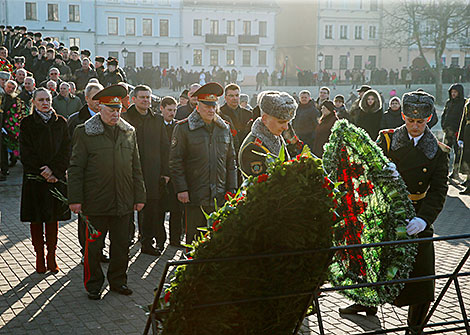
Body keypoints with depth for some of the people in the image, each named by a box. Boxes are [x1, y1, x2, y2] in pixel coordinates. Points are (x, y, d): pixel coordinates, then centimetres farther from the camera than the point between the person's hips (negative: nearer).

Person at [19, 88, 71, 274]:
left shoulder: (60, 122, 7)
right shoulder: (27, 123, 2)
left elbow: (66, 150, 1)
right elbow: (26, 153, -4)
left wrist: (53, 170, -12)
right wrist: (42, 171, -14)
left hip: (56, 177, 1)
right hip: (34, 178, -1)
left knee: (53, 218, 5)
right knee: (36, 219, 3)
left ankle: (51, 258, 13)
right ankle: (39, 258, 11)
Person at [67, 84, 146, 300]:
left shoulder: (129, 132, 10)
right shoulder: (84, 132, -3)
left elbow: (135, 167, 13)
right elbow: (76, 168, -3)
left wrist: (139, 196, 10)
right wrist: (75, 199, -8)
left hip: (123, 202, 4)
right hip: (96, 202, -4)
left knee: (121, 245, 12)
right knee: (94, 246, 5)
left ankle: (118, 281, 28)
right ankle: (93, 284, 20)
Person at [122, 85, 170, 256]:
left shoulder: (157, 119, 12)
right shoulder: (124, 118, 0)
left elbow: (164, 147, 12)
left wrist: (165, 172, 6)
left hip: (153, 173, 3)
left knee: (151, 208, 4)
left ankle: (147, 242, 15)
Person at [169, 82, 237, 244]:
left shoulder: (225, 128, 11)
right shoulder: (183, 128, -3)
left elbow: (231, 162, 14)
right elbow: (175, 162, -3)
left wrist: (231, 189, 8)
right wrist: (181, 189, -9)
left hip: (220, 197, 4)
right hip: (195, 196, -4)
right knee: (195, 238, 2)